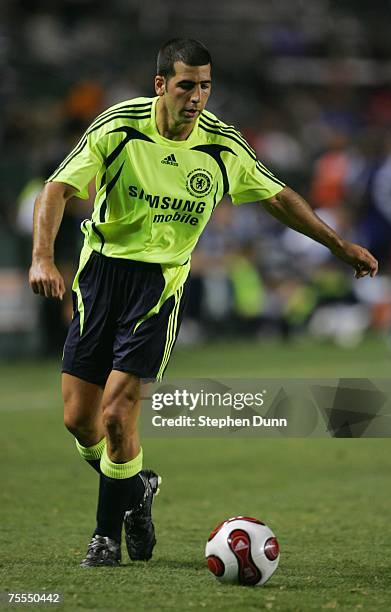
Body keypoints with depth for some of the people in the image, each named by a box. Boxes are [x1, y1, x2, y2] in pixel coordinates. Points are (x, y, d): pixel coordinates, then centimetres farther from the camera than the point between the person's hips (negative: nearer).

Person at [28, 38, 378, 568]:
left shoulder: (223, 146, -5)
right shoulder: (118, 127, -12)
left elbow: (278, 196, 12)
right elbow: (58, 190, -15)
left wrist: (339, 245, 14)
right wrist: (43, 256, -31)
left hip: (161, 281, -1)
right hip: (102, 269, 1)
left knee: (117, 413, -14)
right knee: (78, 418, 0)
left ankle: (108, 536, 4)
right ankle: (135, 491, 29)